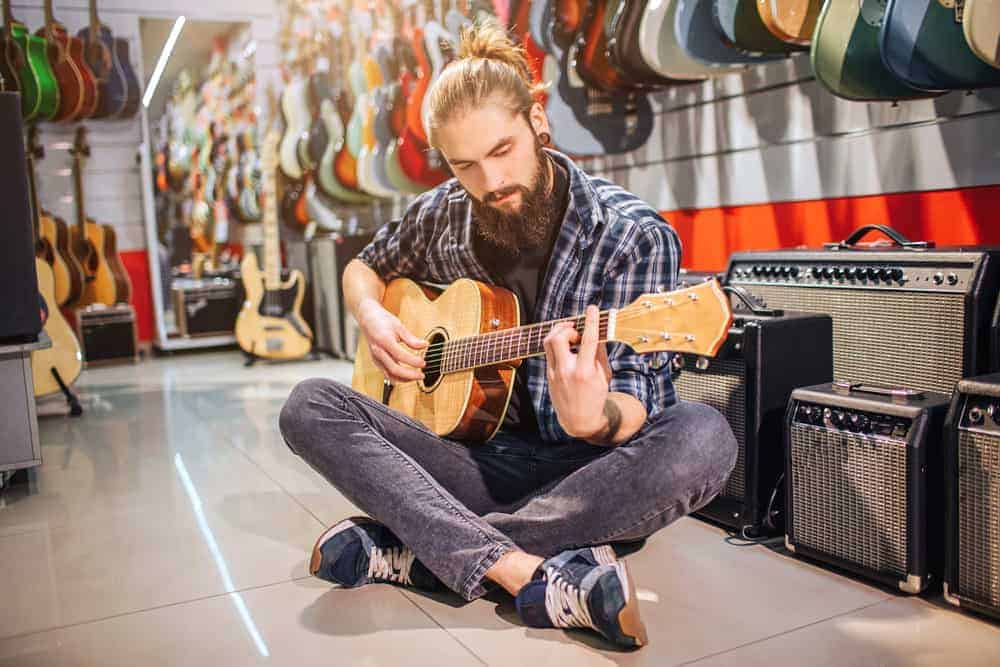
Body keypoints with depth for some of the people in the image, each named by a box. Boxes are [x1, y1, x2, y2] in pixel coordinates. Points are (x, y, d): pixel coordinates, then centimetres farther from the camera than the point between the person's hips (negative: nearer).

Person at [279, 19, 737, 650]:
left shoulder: (634, 235, -12)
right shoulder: (440, 215, 3)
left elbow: (640, 405, -15)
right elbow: (364, 267, 23)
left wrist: (594, 418, -39)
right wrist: (374, 318, 0)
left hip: (586, 471, -3)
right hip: (478, 454, 4)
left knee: (703, 438, -34)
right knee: (310, 407, -17)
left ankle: (411, 552, -27)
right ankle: (534, 575, -32)